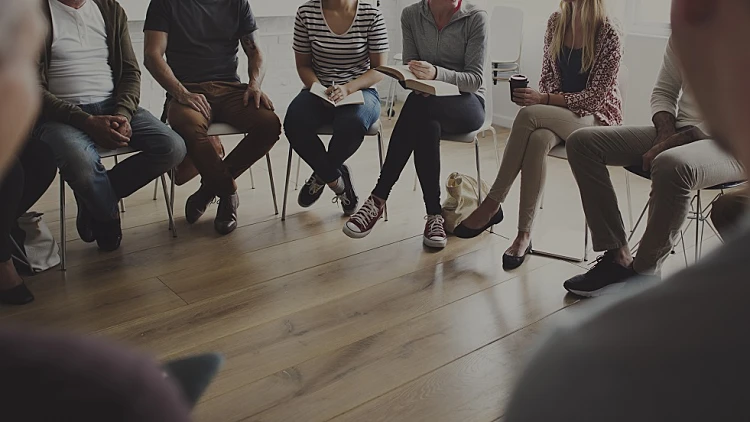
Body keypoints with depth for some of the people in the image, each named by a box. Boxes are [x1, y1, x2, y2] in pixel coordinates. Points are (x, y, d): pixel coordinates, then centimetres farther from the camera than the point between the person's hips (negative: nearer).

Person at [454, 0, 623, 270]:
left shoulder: (608, 34, -13)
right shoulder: (556, 22, 4)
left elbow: (594, 96, -15)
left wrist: (543, 100, -25)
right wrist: (538, 97, -12)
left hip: (596, 115, -4)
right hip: (557, 114, 4)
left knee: (528, 115, -32)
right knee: (537, 140, -33)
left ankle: (493, 204, -25)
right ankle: (524, 234, -30)